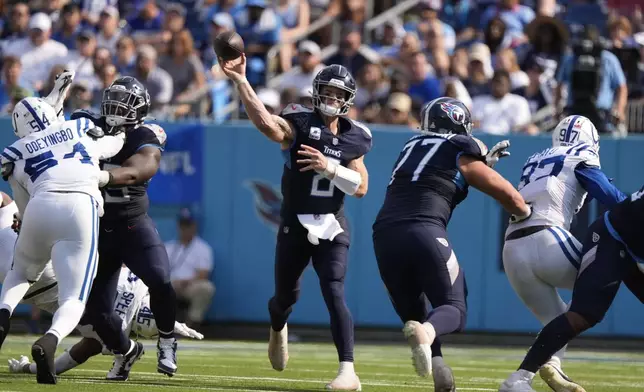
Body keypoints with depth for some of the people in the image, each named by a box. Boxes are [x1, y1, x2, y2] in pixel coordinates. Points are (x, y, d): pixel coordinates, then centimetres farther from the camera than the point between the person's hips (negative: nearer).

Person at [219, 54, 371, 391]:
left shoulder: (354, 138, 2)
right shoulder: (298, 124, -10)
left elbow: (361, 188, -2)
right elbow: (266, 123, -31)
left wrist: (330, 167, -19)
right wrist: (240, 81, -45)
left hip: (332, 226, 0)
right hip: (295, 224, 0)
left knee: (334, 294, -15)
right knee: (286, 295, 15)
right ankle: (278, 329, 53)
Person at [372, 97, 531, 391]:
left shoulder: (412, 146, 25)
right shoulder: (460, 151, 11)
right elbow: (506, 194, 17)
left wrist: (483, 161, 46)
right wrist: (524, 214, 37)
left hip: (385, 234, 5)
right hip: (424, 232, -5)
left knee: (413, 312, 18)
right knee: (454, 308, 5)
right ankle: (425, 332, -30)